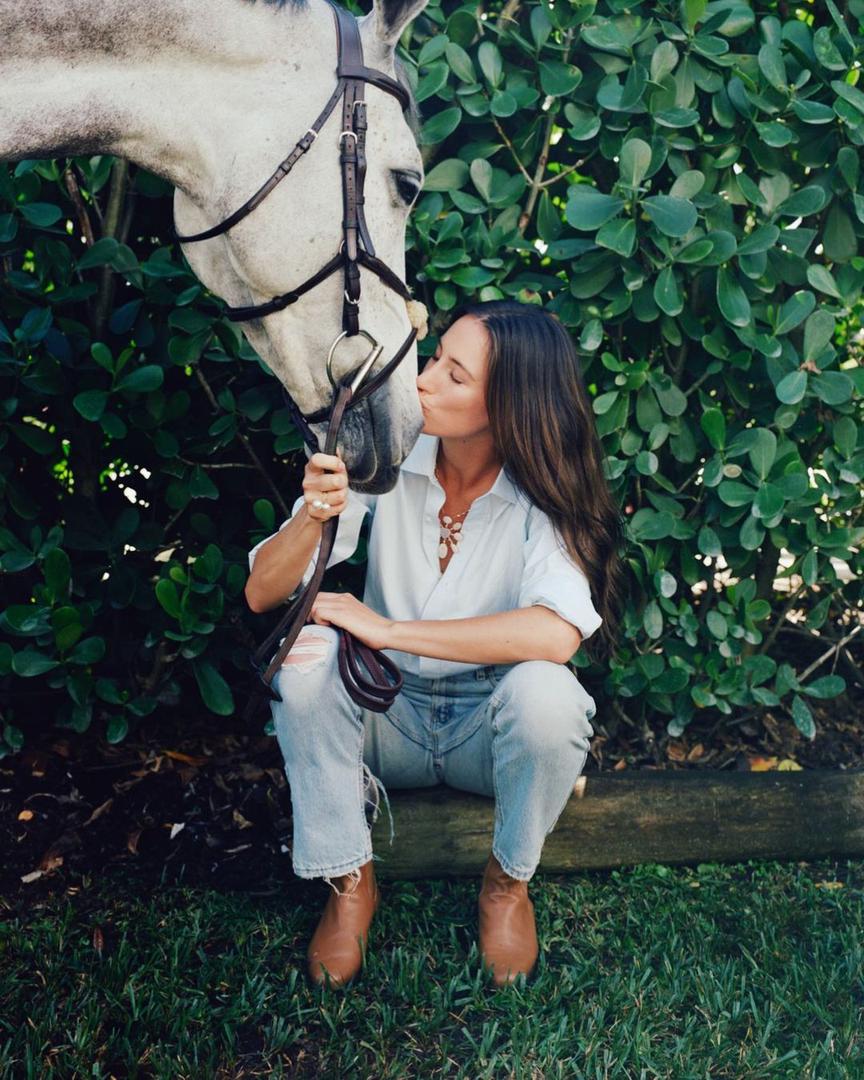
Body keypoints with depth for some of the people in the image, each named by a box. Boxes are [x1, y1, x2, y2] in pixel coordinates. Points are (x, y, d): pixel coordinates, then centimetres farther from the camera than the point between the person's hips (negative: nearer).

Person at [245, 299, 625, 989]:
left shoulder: (542, 497, -19)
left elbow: (556, 634, -39)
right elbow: (262, 594, -15)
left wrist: (388, 629, -34)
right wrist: (312, 516, -36)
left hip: (491, 729, -2)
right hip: (387, 719, 2)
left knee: (543, 688, -33)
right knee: (307, 648, -26)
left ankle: (508, 881, -3)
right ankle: (350, 883, -8)